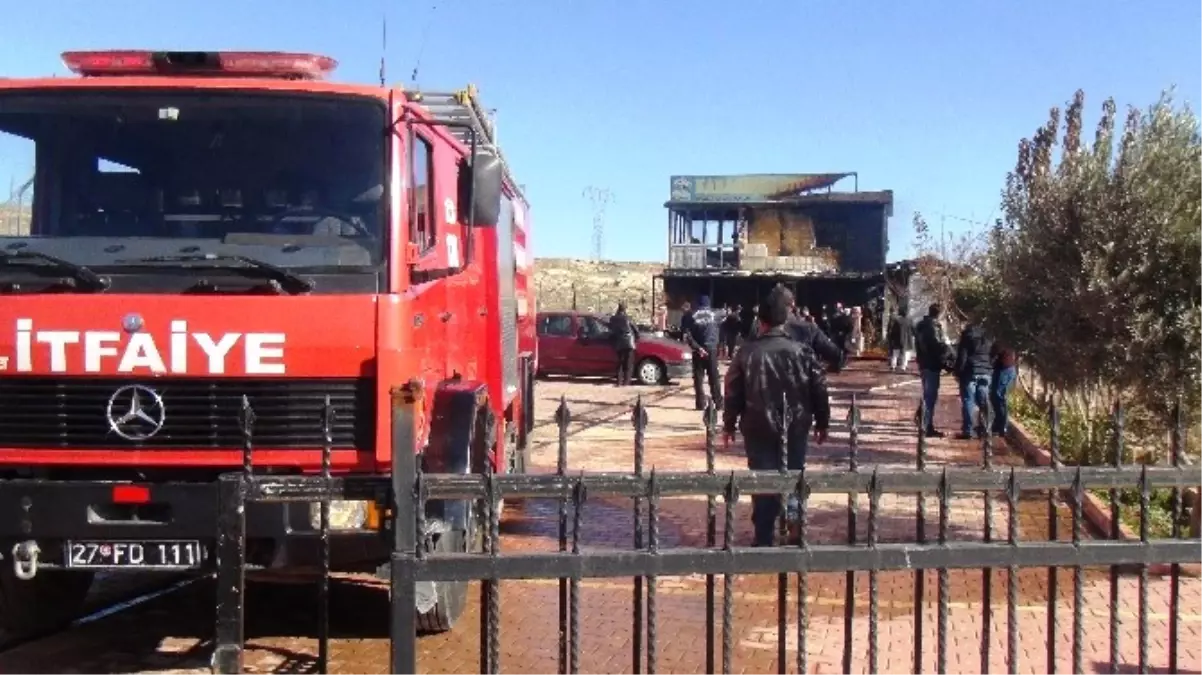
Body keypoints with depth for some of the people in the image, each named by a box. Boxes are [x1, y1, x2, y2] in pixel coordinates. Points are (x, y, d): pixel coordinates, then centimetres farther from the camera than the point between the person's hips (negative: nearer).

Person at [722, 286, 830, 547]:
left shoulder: (747, 353, -5)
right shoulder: (801, 351, -3)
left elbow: (733, 393, -2)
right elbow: (820, 390, -1)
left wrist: (729, 426, 9)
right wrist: (822, 423, 10)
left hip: (759, 429, -1)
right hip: (795, 429, 1)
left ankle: (764, 540, 6)